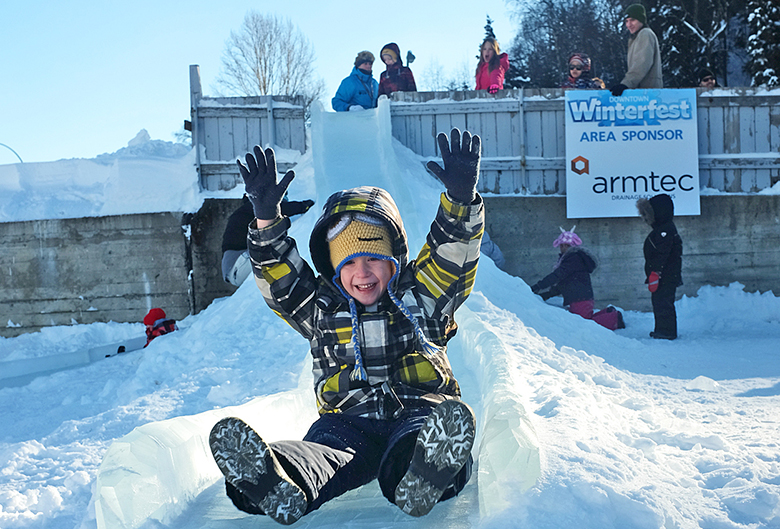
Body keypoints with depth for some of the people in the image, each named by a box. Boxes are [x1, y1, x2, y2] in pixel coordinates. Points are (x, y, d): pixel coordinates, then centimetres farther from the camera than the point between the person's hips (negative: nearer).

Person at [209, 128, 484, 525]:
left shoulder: (421, 298, 15)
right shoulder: (323, 311, 18)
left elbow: (453, 255, 4)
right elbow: (281, 280, 6)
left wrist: (461, 198, -14)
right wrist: (267, 218, -9)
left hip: (419, 409, 0)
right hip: (349, 420, 1)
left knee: (453, 418, -37)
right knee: (323, 453, -35)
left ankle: (419, 482, -69)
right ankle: (278, 485, -68)